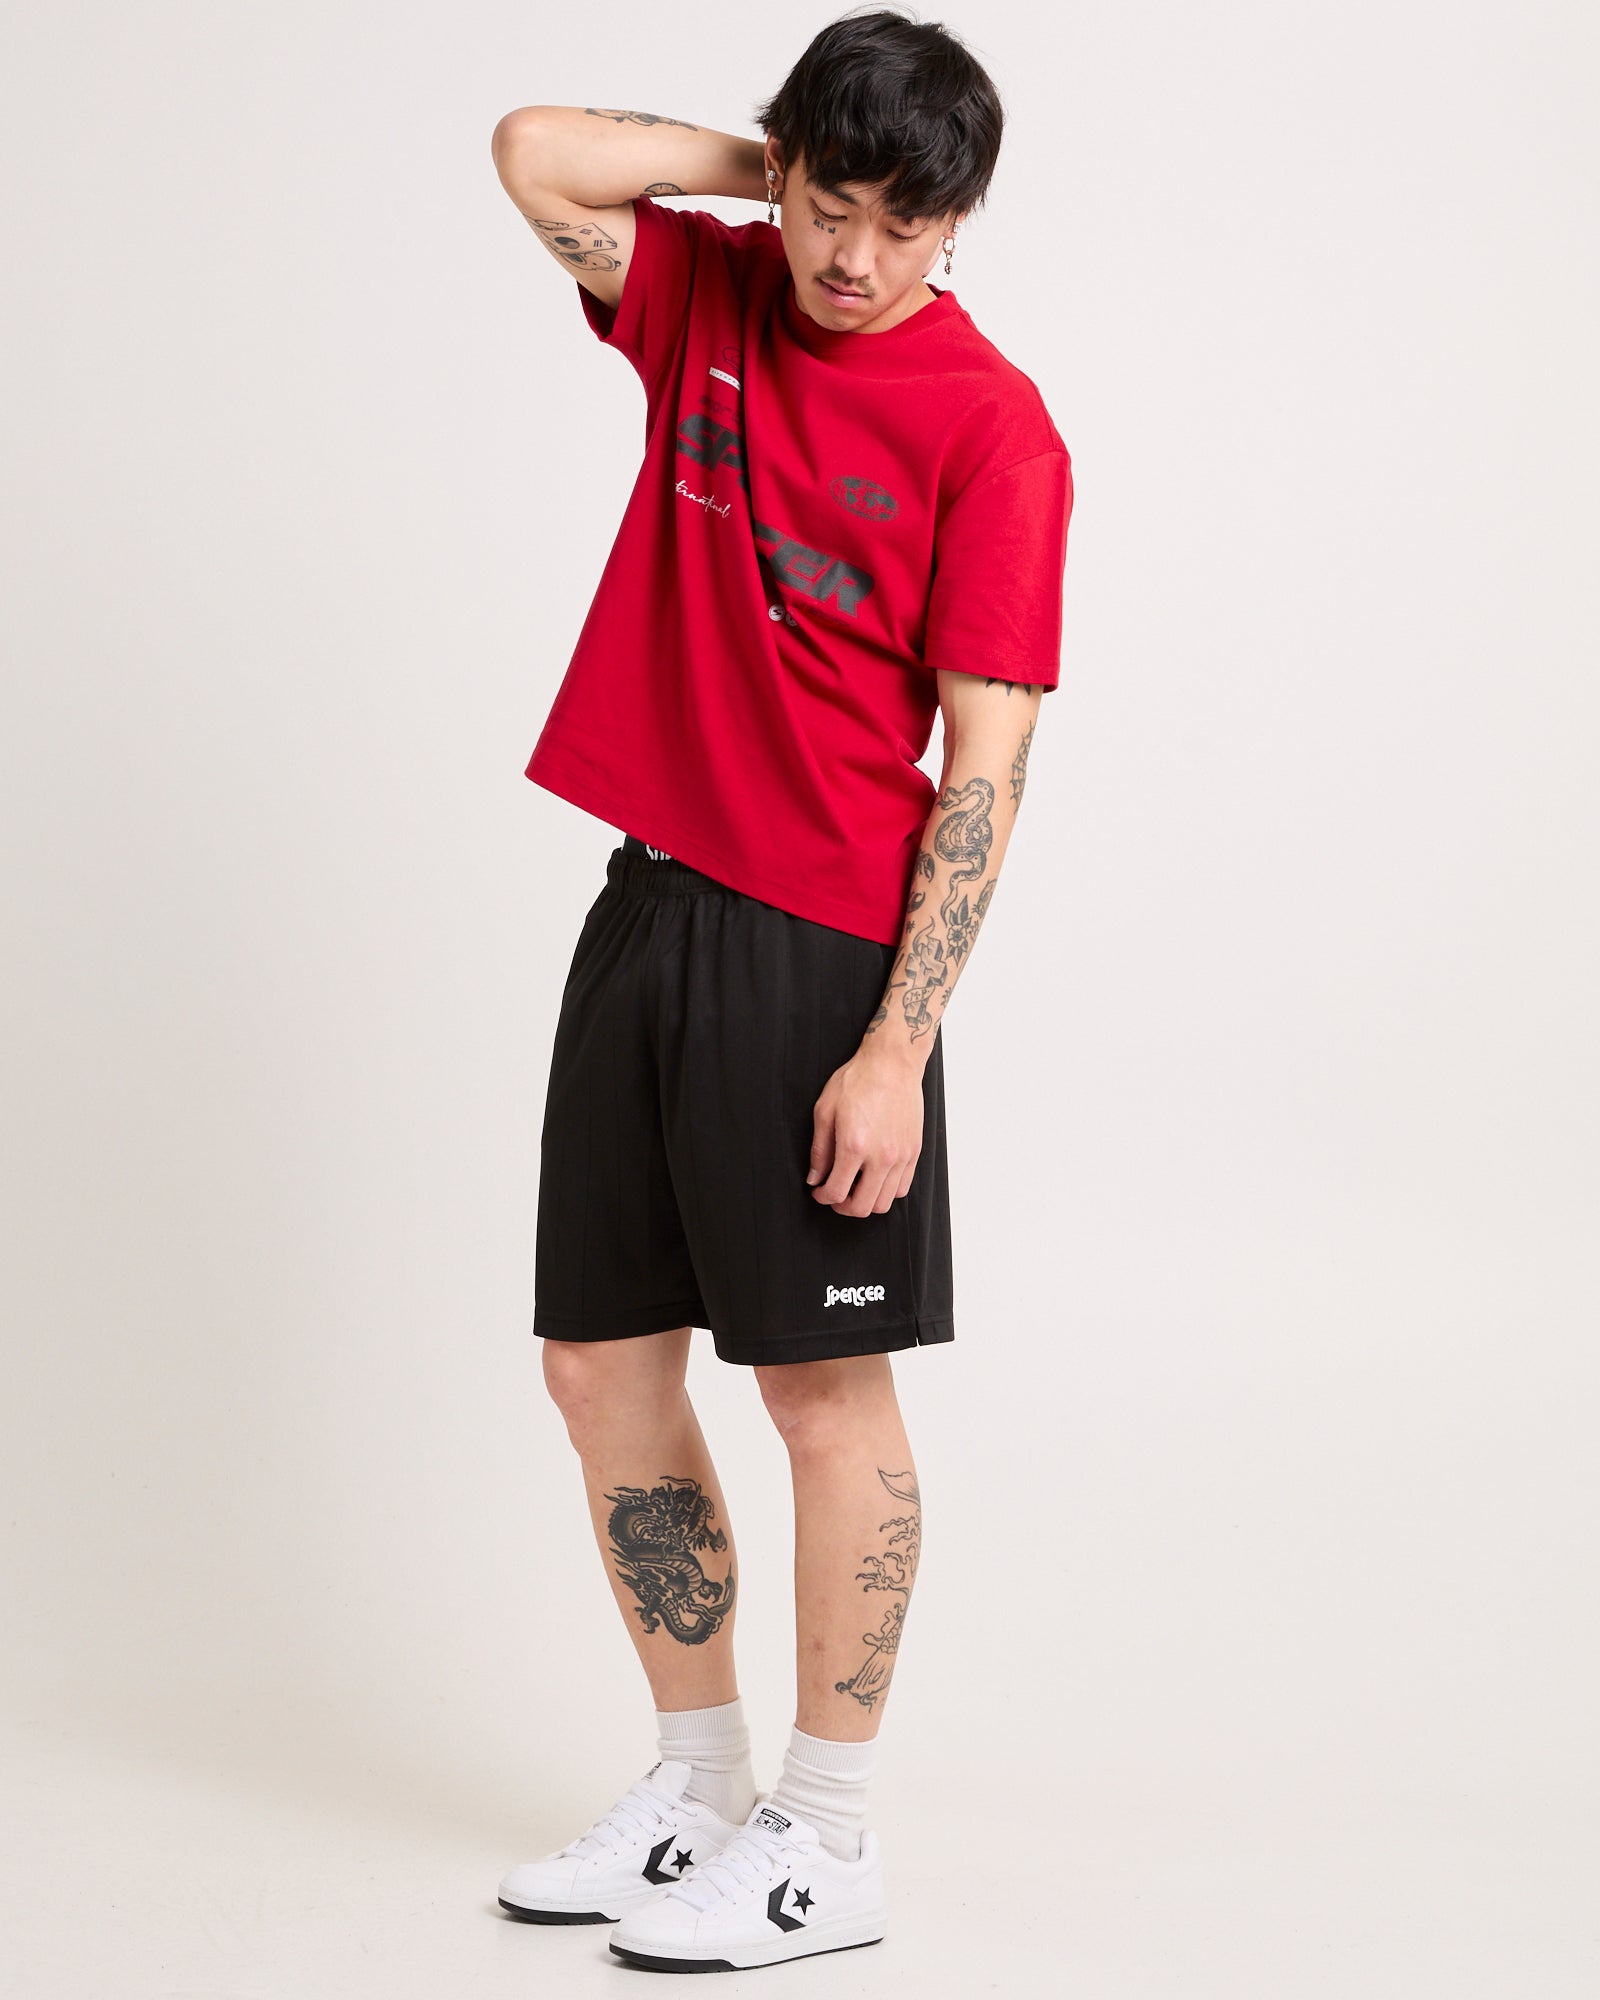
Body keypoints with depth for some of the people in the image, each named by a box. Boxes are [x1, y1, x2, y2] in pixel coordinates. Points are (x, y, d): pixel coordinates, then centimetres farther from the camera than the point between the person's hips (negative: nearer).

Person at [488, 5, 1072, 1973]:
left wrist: (898, 1047, -18)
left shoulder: (990, 429, -10)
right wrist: (775, 160, 2)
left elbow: (983, 767, -13)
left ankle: (828, 1845, 13)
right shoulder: (707, 292, 9)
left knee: (825, 1384, 1)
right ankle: (697, 1782, 25)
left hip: (824, 942, -7)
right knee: (601, 1364, 10)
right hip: (644, 907, 7)